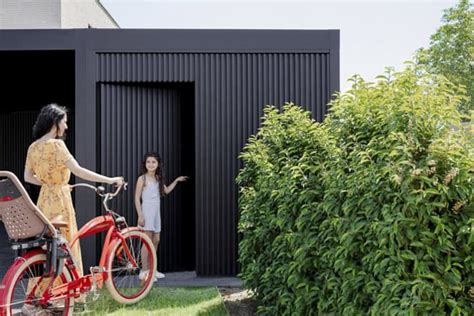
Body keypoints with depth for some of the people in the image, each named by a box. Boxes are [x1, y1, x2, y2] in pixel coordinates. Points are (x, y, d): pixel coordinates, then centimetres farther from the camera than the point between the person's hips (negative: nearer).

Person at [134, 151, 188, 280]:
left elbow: (166, 191, 27)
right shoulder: (142, 179, -8)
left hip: (156, 212, 7)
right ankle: (144, 271, -2)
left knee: (156, 240, 8)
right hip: (147, 212, -7)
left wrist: (176, 180, 21)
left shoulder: (158, 179, 10)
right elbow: (137, 198, -9)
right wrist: (140, 215, -15)